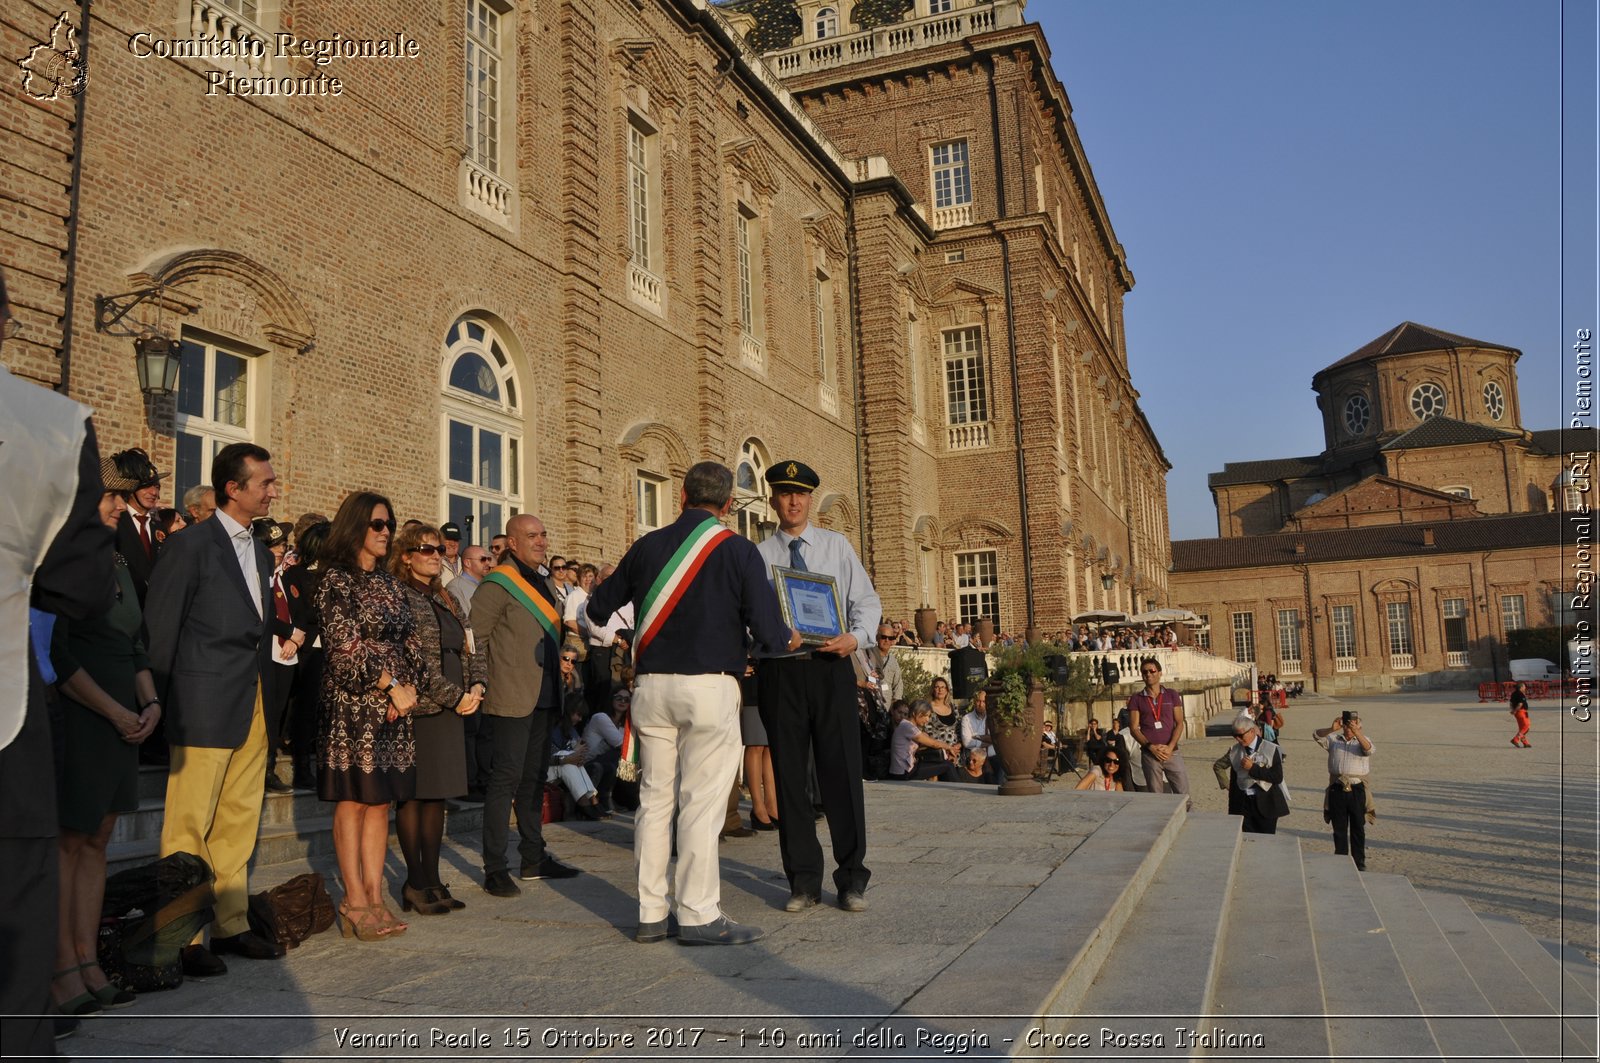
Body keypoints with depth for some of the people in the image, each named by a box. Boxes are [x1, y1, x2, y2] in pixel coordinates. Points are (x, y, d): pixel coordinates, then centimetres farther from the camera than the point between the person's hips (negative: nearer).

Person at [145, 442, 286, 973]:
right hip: (206, 704, -7)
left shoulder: (261, 554, 17)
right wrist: (155, 704, -9)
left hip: (253, 705, 7)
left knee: (239, 820, 12)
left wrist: (268, 698, 10)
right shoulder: (190, 544, -5)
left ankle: (231, 925, 21)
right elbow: (159, 629, -7)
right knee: (189, 826, -2)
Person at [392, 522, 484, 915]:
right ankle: (415, 883, 4)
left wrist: (477, 685, 0)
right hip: (418, 710, -7)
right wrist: (454, 696, -13)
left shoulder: (446, 601, 18)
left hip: (451, 710, 8)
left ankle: (432, 879, 15)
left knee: (437, 794, 9)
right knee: (413, 794, -2)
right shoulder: (398, 597, -6)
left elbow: (469, 650, 19)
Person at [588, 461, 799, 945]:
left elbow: (597, 610, 16)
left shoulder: (646, 546, 7)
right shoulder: (737, 550, -5)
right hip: (709, 686, -4)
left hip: (651, 684, 5)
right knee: (701, 801, 0)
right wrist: (789, 639, 13)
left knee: (654, 797, 11)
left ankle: (651, 913, 17)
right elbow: (768, 632, -10)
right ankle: (699, 915, 4)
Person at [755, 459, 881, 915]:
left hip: (831, 667, 0)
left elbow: (867, 601, 6)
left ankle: (852, 878, 11)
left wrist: (856, 636, -12)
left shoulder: (837, 546, 9)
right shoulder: (758, 555, 7)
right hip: (780, 671, 0)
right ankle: (803, 880, 17)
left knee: (842, 771, -1)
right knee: (789, 774, 5)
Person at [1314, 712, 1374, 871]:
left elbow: (1368, 749, -19)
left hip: (1357, 790, -2)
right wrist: (1331, 729, -23)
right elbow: (1316, 735, -5)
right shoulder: (1334, 739, 8)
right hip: (1337, 789, 2)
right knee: (1339, 828, 9)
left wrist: (1356, 732, -35)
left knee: (1358, 828, 6)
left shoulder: (1363, 740, 4)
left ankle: (1359, 863, 16)